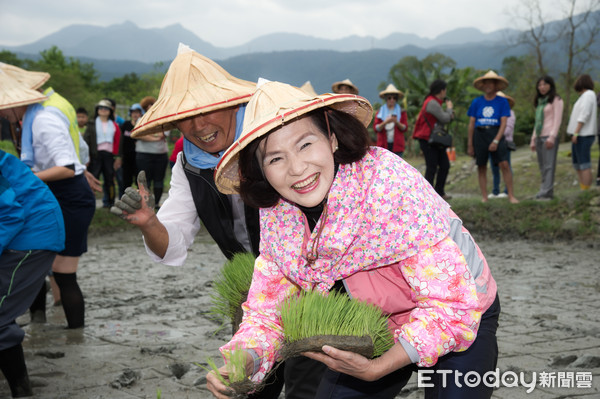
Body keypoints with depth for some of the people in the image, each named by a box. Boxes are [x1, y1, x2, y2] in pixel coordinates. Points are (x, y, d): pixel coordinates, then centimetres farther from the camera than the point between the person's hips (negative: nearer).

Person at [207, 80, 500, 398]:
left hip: (463, 314, -4)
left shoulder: (388, 182, -34)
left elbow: (451, 304, -32)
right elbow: (267, 311, -8)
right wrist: (245, 360, -30)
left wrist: (377, 369, -37)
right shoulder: (275, 216, -16)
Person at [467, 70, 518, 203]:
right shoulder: (476, 102, 8)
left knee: (504, 164, -12)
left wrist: (496, 141, -13)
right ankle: (484, 196, 10)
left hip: (496, 134, -2)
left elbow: (504, 123, -2)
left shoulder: (502, 101, 3)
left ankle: (511, 195, -7)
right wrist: (470, 144, 7)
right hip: (479, 134, 2)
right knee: (481, 167, 3)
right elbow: (471, 124, 9)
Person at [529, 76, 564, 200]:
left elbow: (558, 120, -7)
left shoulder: (556, 100, 1)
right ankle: (548, 193, 3)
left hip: (549, 137, -7)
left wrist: (552, 137, -17)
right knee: (542, 167, 3)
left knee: (548, 165, -12)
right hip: (539, 137, 7)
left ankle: (545, 192, -18)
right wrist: (533, 139, 18)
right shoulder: (539, 102, 21)